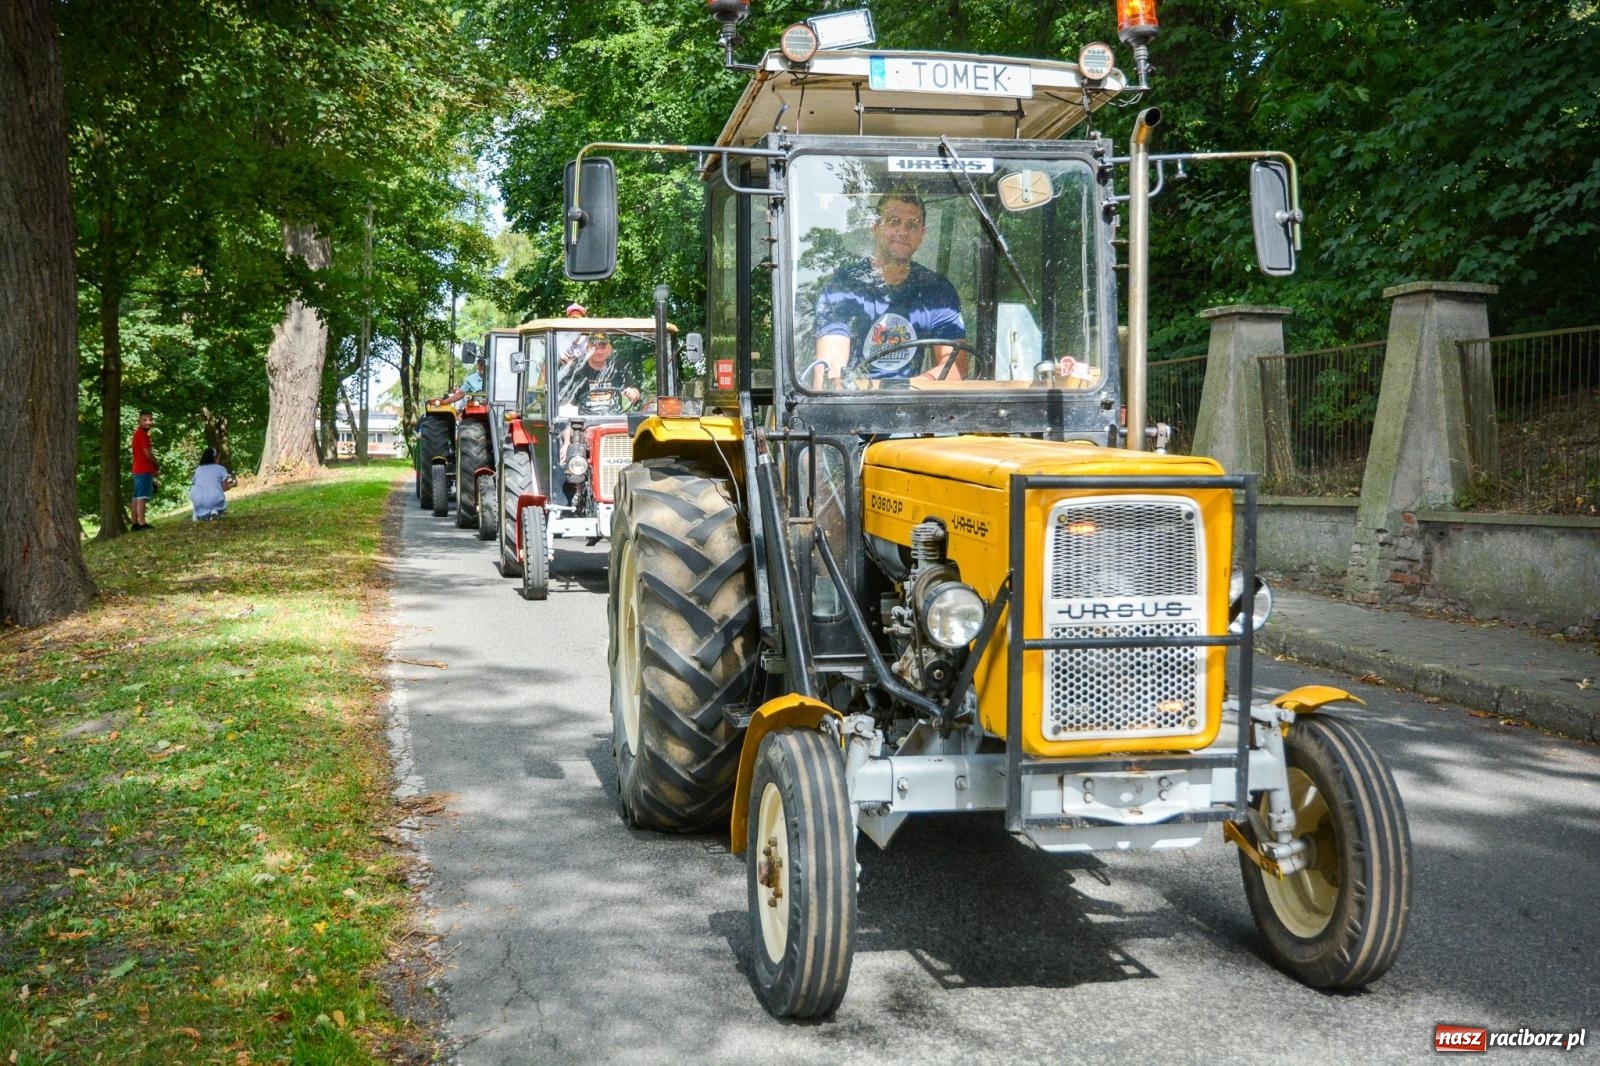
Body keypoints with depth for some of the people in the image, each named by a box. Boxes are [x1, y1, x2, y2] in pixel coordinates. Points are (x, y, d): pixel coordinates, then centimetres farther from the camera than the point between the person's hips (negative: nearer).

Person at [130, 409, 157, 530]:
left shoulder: (138, 434, 18)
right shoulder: (143, 434, -14)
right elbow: (148, 454, -17)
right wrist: (157, 465, -2)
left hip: (138, 469, 10)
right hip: (144, 469, -10)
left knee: (137, 497, 10)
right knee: (142, 497, -13)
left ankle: (135, 523, 13)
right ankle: (142, 523, -17)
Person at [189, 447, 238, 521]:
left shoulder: (198, 469, 18)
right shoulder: (221, 468, 9)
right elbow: (224, 488, 9)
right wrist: (232, 484, 31)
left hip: (198, 502, 2)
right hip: (214, 500, -2)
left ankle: (197, 514, 24)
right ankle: (215, 511, 3)